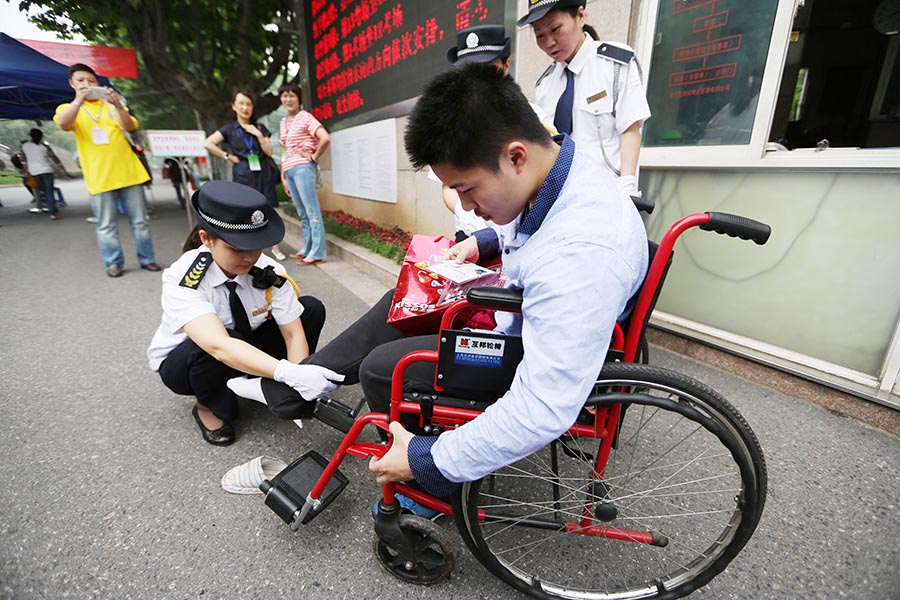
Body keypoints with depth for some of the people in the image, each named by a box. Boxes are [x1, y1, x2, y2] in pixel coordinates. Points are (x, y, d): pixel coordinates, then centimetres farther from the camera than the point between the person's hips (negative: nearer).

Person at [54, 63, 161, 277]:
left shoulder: (111, 104, 13)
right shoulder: (68, 108, 10)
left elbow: (130, 127, -4)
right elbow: (64, 124, -12)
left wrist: (118, 106, -22)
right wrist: (79, 100, -25)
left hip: (128, 172, 1)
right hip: (99, 177, 0)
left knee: (140, 221, 4)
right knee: (106, 225, 1)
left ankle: (147, 259, 13)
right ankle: (114, 262, 10)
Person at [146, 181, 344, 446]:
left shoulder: (270, 273, -21)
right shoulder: (183, 280, -32)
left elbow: (294, 333, -20)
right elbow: (219, 346, -47)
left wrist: (299, 381, -38)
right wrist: (288, 373, -59)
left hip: (248, 352, 4)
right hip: (181, 362, -3)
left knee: (311, 309, -16)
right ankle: (210, 408, -6)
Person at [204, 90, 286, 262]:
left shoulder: (260, 127, 13)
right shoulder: (229, 129, 7)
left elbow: (269, 151, 5)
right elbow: (208, 144, -1)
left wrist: (259, 135, -5)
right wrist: (228, 156, -3)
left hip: (263, 174, 2)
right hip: (243, 175, -2)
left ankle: (275, 247, 7)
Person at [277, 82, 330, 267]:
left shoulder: (305, 117, -4)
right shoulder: (283, 122, 18)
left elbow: (325, 138, -18)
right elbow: (285, 151, 21)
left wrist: (314, 157, -9)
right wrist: (283, 175, 16)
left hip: (303, 168, -8)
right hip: (289, 170, 8)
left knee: (312, 212, -6)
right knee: (302, 213, 11)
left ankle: (317, 253, -5)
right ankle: (308, 248, 18)